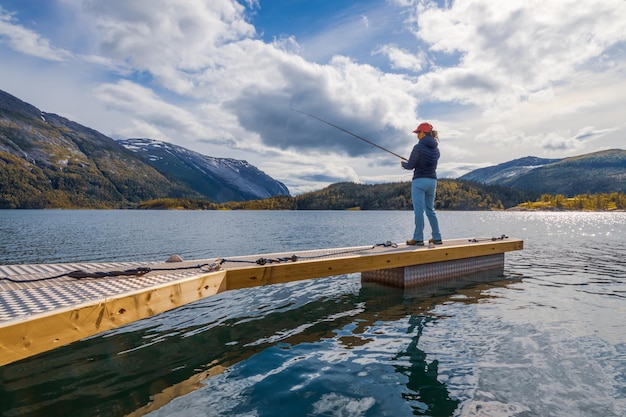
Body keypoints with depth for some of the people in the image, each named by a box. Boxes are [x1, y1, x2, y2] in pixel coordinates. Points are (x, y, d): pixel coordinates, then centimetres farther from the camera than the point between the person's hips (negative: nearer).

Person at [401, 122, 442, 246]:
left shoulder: (419, 147, -10)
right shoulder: (436, 149, 11)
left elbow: (410, 166, -9)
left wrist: (403, 163, 13)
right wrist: (411, 162, 24)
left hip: (419, 180, -7)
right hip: (432, 181, 7)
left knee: (419, 210, -5)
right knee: (430, 209, 14)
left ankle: (418, 238, -4)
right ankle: (437, 237, 16)